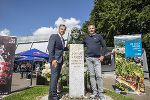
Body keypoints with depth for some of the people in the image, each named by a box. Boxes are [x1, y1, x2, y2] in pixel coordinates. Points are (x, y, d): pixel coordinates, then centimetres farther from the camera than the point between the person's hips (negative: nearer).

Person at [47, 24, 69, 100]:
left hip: (60, 60, 8)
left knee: (56, 77, 9)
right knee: (54, 76, -9)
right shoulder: (53, 36, -4)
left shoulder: (62, 39, 20)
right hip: (54, 60, -8)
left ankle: (52, 94, 18)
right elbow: (50, 48, -13)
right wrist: (53, 59, -22)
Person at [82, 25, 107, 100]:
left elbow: (104, 46, 7)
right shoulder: (86, 38, 14)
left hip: (97, 58, -2)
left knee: (99, 76, -4)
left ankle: (100, 93, 6)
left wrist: (102, 55, -3)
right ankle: (94, 92, 14)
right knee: (91, 75, 4)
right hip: (88, 58, 3)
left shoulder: (99, 36, 7)